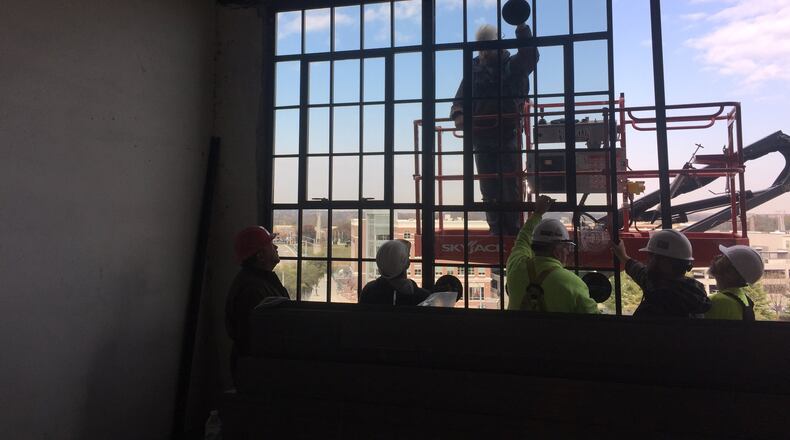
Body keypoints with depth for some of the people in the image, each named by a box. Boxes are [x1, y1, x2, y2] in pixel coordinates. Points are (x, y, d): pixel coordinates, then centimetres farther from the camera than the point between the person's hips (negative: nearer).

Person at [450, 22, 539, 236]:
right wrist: (458, 114, -18)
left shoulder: (513, 65, 5)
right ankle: (496, 230, 16)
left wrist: (521, 28, -26)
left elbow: (531, 56, -15)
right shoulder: (474, 69, 12)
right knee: (488, 189, 7)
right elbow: (460, 98, 4)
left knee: (511, 186, -2)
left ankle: (513, 231, 7)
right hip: (481, 136, 3)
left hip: (508, 135, -3)